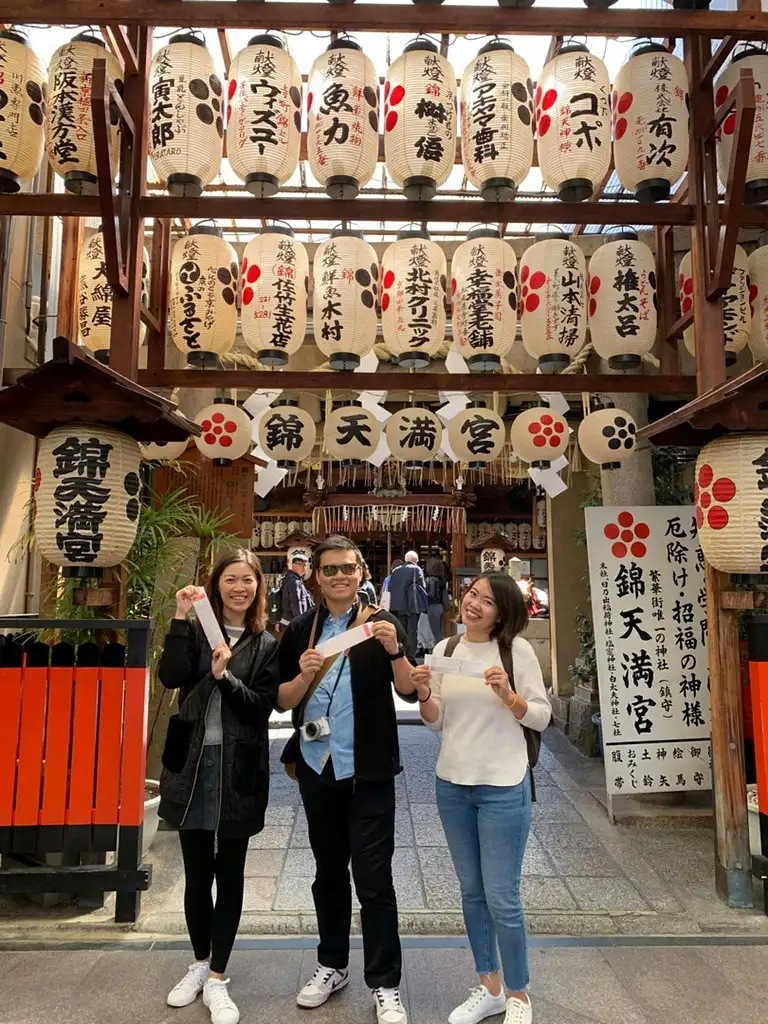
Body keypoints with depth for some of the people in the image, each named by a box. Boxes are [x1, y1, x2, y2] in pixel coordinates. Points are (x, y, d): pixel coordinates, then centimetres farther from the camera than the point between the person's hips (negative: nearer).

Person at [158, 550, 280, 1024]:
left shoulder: (266, 645, 0)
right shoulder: (196, 631, 3)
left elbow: (263, 706, -8)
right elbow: (171, 677, -14)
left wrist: (225, 676, -22)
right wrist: (181, 618, -18)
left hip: (239, 769, -1)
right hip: (192, 763, 2)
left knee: (229, 875, 9)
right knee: (196, 873, 14)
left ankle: (217, 979, 25)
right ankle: (200, 963, 37)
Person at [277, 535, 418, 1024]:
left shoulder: (381, 623, -5)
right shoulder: (301, 630, 3)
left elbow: (410, 692, -12)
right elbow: (282, 701, 2)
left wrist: (393, 650, -29)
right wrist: (303, 676, -17)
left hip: (367, 771, -3)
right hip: (315, 767, 4)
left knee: (373, 877, 1)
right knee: (328, 871, 18)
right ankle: (332, 965, 36)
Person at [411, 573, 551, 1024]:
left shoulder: (517, 649, -9)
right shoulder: (444, 649, 2)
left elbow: (542, 717, -6)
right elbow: (437, 723, 6)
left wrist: (508, 695, -23)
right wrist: (424, 695, -14)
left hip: (503, 787, -4)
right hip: (452, 785, 5)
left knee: (502, 897, 4)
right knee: (472, 892, 17)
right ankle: (489, 988, 36)